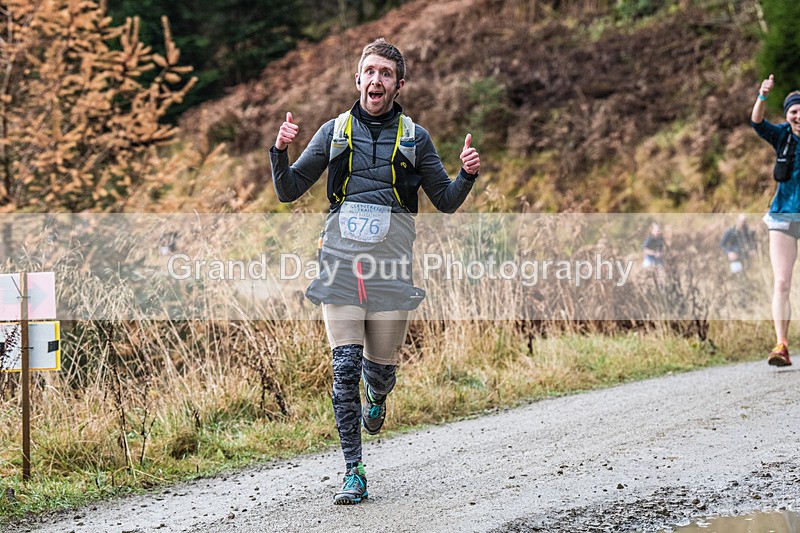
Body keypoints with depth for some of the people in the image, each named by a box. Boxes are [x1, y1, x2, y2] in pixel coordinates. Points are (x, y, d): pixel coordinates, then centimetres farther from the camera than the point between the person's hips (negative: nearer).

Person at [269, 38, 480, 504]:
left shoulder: (415, 138, 10)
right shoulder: (334, 132, 11)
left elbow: (446, 202, 15)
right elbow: (289, 191, 13)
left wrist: (468, 175, -5)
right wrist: (280, 151, -6)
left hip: (392, 263, 0)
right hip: (342, 260, 0)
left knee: (382, 368, 4)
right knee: (346, 366, -10)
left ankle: (376, 399, 43)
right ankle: (354, 474, -4)